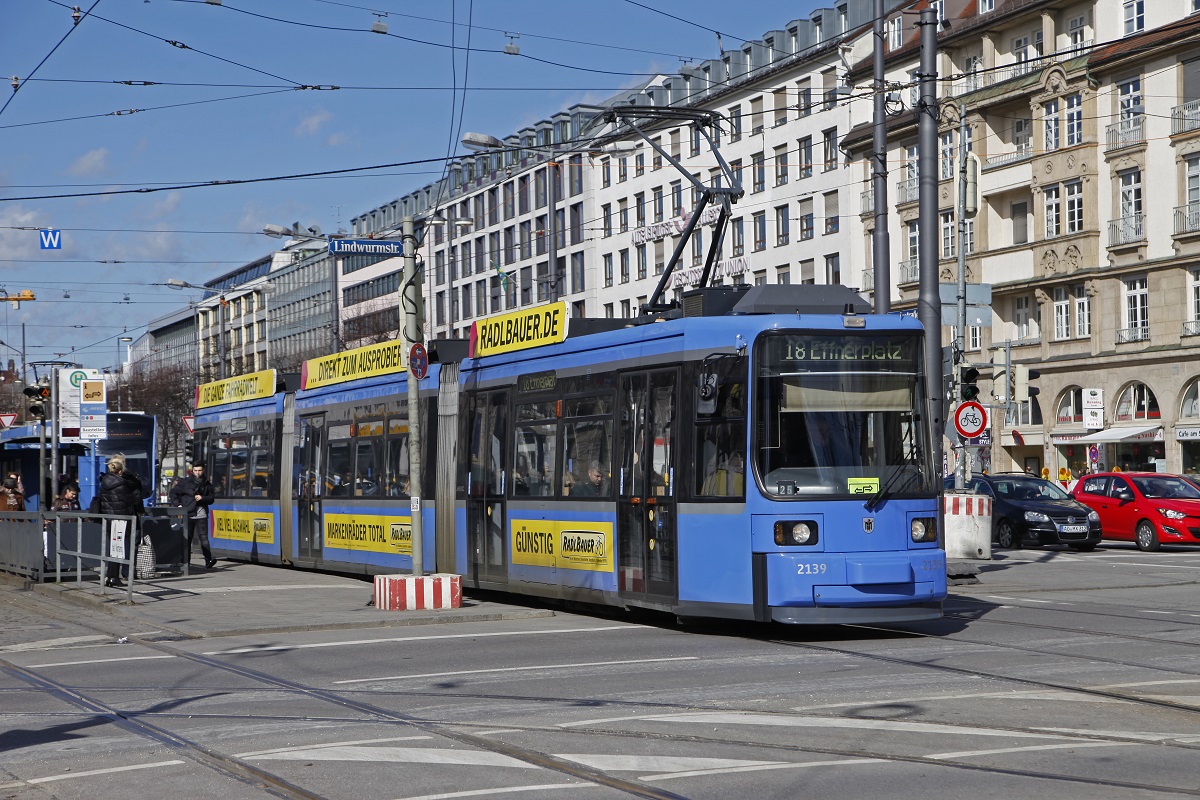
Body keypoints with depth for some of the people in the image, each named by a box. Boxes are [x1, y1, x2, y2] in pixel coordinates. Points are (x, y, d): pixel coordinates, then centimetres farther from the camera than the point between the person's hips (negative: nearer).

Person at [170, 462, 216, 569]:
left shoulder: (207, 484, 9)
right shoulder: (185, 482, 3)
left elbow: (211, 499, 10)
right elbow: (173, 493, 8)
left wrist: (202, 498, -9)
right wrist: (177, 504, -3)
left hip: (201, 515, 0)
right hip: (188, 514, 0)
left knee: (203, 537, -11)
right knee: (187, 538, 7)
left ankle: (208, 561, -20)